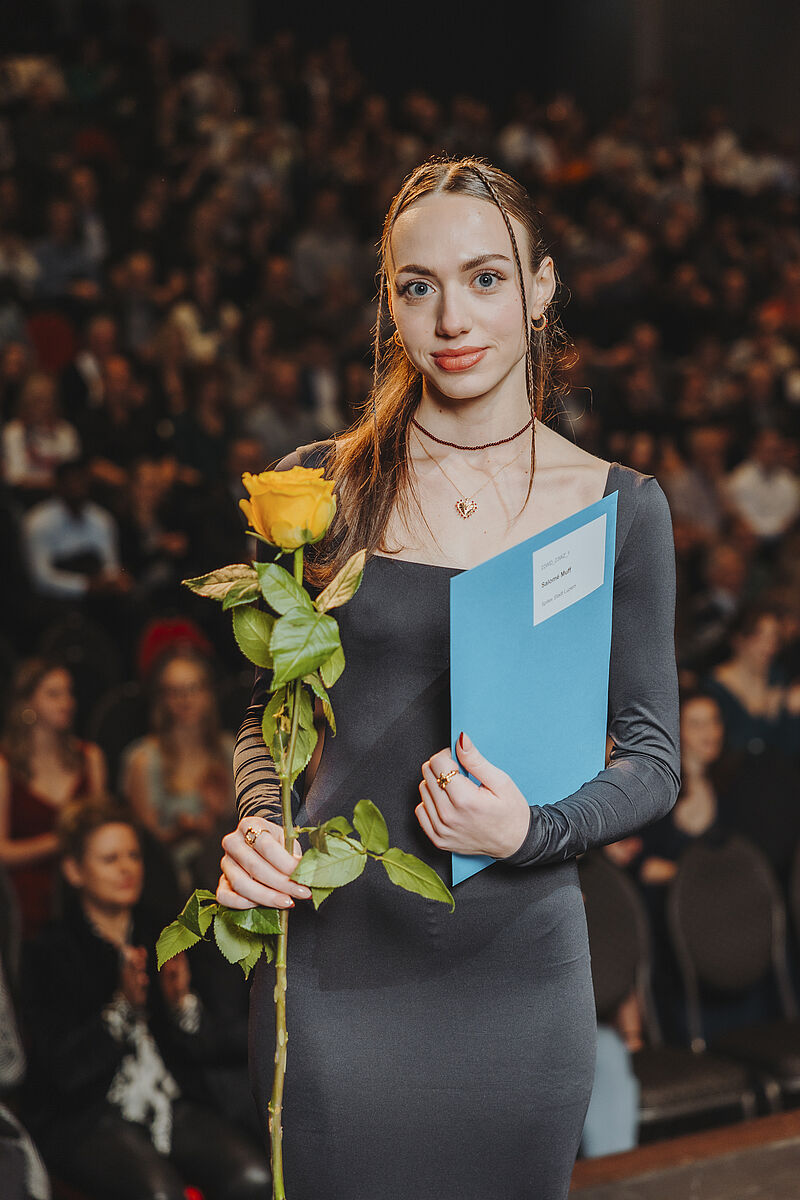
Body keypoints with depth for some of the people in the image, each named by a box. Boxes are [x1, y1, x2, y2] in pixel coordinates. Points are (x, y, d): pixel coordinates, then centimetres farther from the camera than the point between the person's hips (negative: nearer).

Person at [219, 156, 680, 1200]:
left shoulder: (618, 507, 0)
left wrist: (530, 832, -16)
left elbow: (654, 759, 2)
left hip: (515, 966, 0)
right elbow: (268, 709, 10)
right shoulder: (321, 485, 1)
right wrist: (258, 826, -9)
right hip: (330, 957, 0)